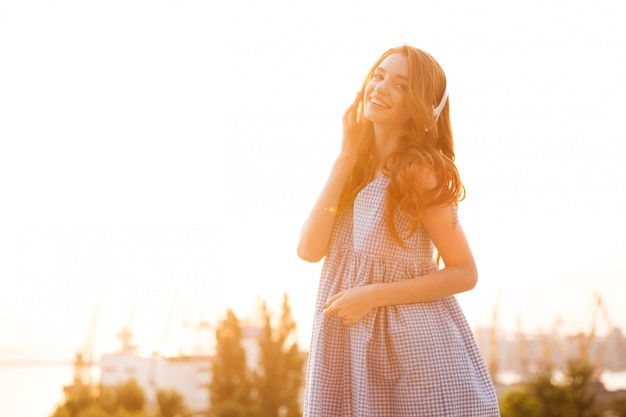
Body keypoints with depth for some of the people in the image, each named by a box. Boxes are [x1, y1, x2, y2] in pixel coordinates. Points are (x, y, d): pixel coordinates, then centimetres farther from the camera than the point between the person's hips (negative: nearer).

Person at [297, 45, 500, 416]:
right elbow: (310, 249, -5)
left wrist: (374, 295, -17)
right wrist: (345, 161, -4)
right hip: (348, 346, 6)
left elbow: (464, 273, -11)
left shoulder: (419, 171, -10)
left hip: (414, 344, -5)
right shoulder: (356, 168, 7)